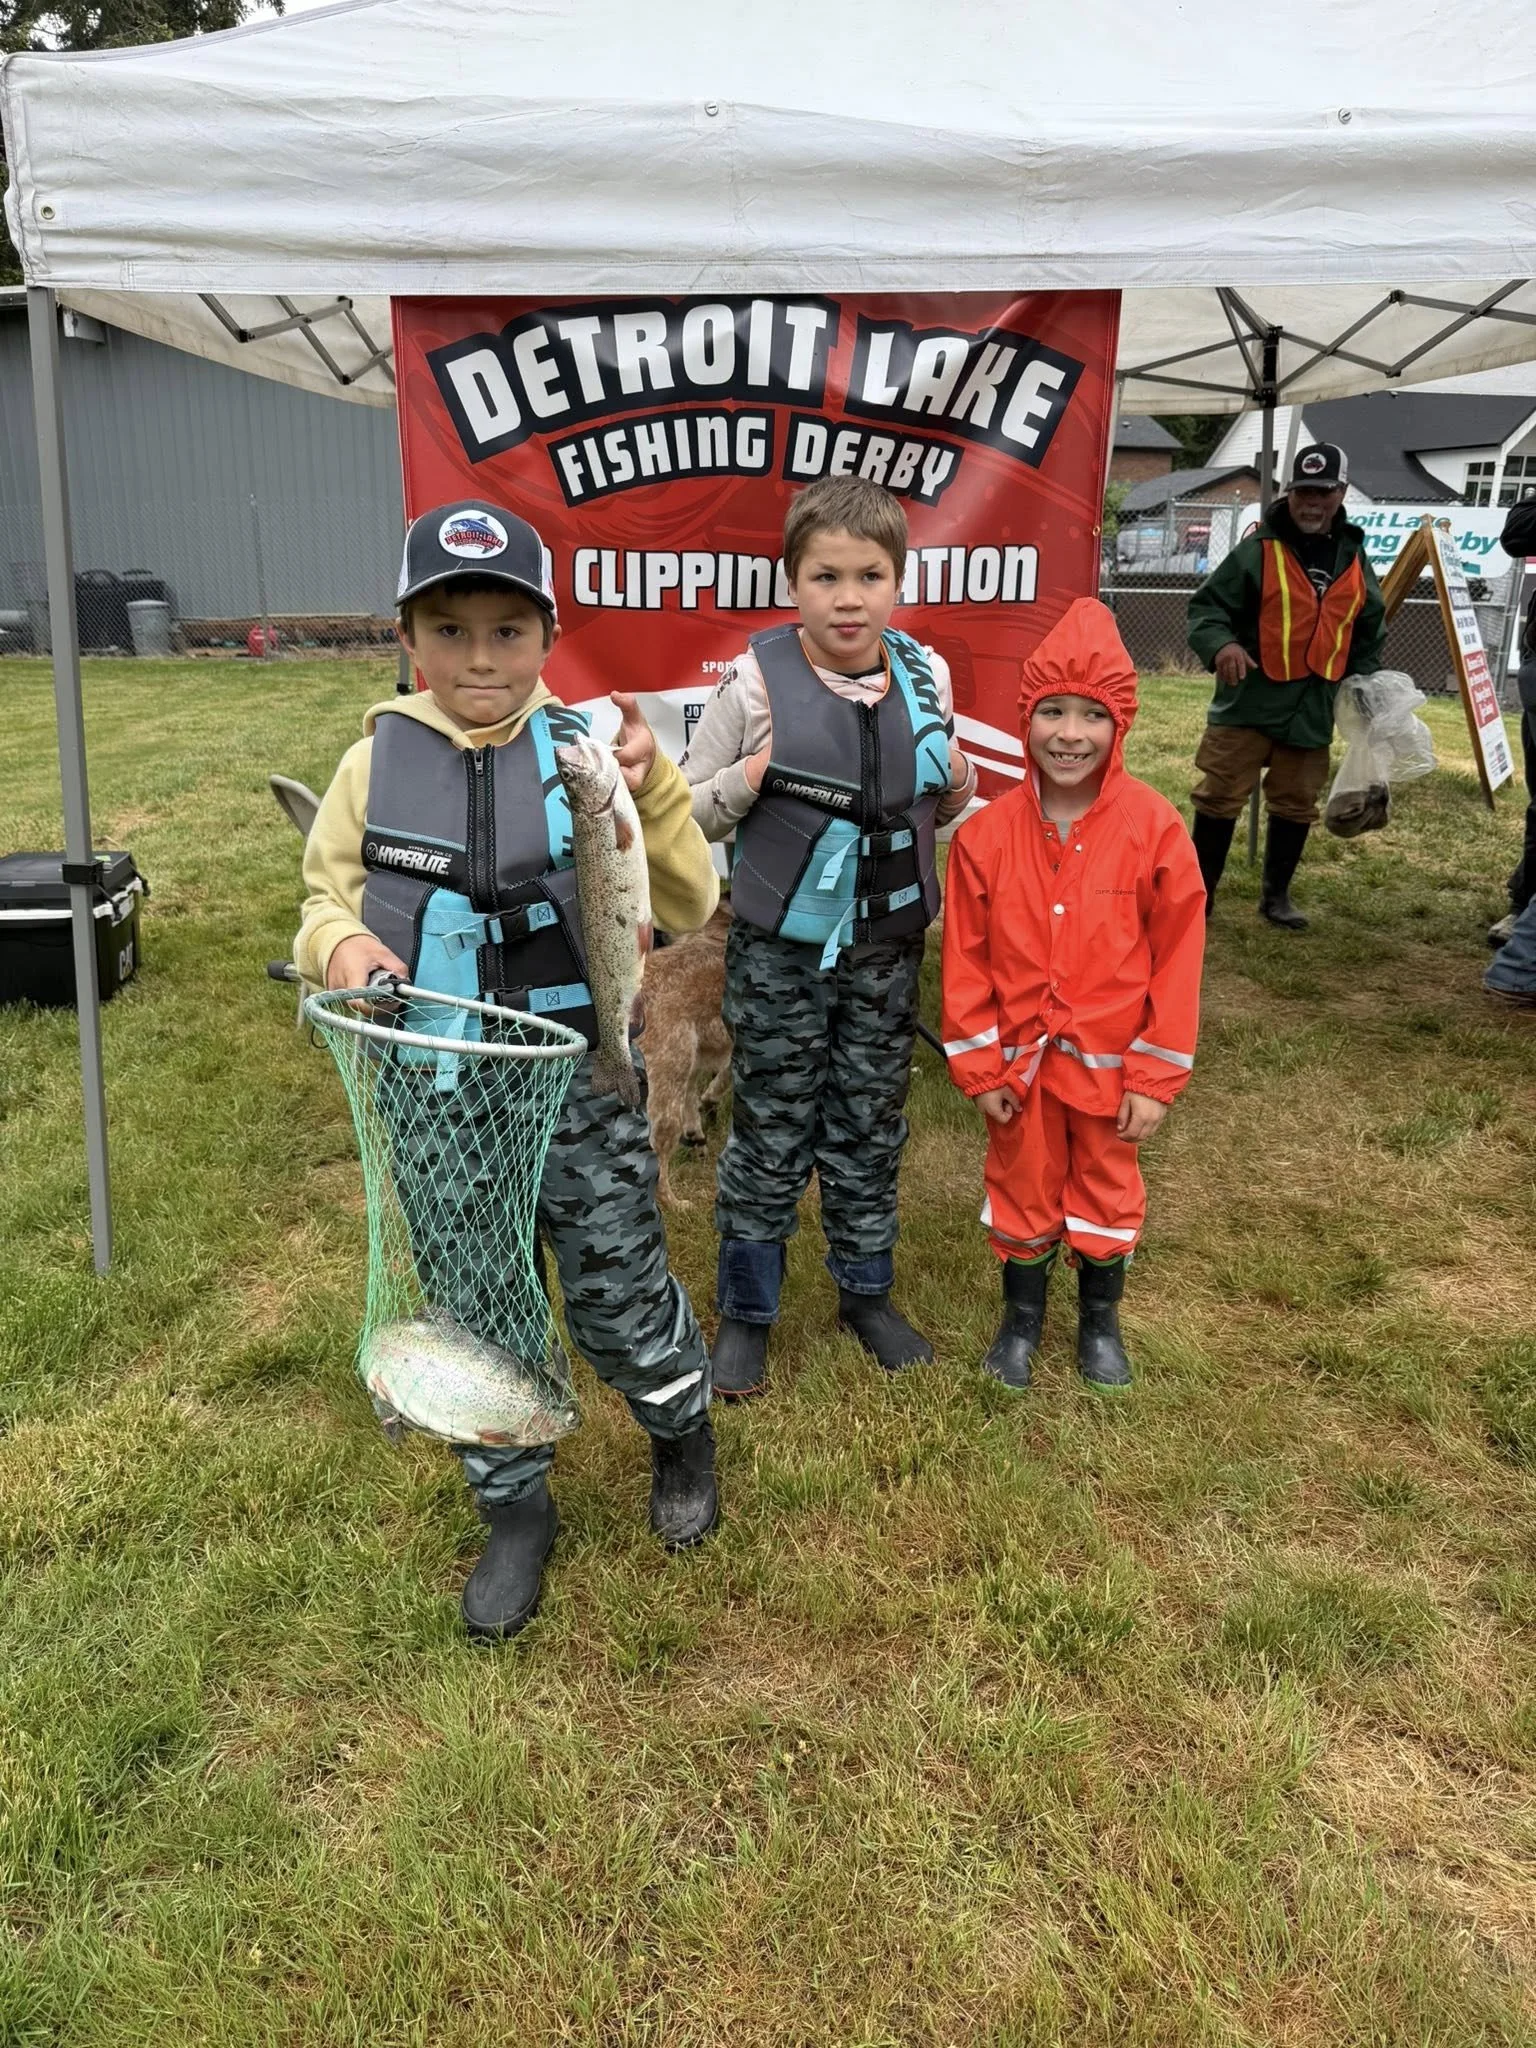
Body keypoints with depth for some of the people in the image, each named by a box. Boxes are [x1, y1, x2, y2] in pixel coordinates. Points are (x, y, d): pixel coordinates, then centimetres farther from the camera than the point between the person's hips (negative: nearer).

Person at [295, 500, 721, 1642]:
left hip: (581, 1083, -2)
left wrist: (649, 789, -21)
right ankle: (515, 1509, 37)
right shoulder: (376, 763, -2)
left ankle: (683, 1434, 42)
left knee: (620, 1299, 9)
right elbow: (327, 898, 9)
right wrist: (340, 943, -14)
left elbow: (688, 908, -7)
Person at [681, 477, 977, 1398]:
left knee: (870, 1130, 16)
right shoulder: (757, 680, -12)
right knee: (771, 1135, 8)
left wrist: (960, 786, -7)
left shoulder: (927, 675, -2)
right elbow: (687, 811, -4)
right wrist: (747, 780, -23)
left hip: (887, 947, 3)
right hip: (780, 949, -3)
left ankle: (868, 1292, 36)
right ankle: (748, 1311, 26)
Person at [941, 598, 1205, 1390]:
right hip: (1018, 1056, 1)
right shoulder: (987, 832, -12)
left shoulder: (1154, 827, -15)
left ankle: (1101, 1321, 41)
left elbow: (1176, 955, -10)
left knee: (1107, 1187, 18)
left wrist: (1156, 1076, -9)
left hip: (1109, 1058, -1)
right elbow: (967, 958, -5)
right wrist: (977, 1065, -4)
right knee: (1022, 1186, 17)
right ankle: (1022, 1316, 40)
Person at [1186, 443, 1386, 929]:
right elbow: (1207, 605, -10)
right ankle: (1200, 890, 10)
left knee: (1296, 805, 12)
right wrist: (1220, 644, -29)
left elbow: (1370, 630, 22)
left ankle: (1276, 893, 27)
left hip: (1313, 707, 5)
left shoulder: (1354, 560, 9)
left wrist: (1363, 684, 16)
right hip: (1248, 701, -5)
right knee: (1220, 798, -3)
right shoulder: (1259, 550, -8)